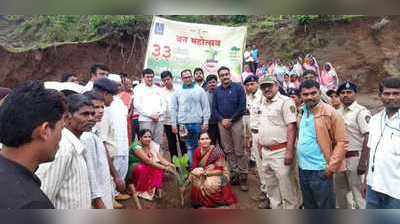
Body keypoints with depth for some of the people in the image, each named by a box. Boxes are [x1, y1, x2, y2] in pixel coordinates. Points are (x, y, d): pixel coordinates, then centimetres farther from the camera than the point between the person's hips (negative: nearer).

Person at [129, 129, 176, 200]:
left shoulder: (153, 145, -6)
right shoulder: (136, 146, -25)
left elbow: (160, 158, -12)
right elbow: (147, 160, -34)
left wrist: (169, 164, -32)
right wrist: (164, 167, -38)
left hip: (147, 167, 5)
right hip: (134, 169, -5)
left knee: (159, 169, -22)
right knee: (144, 169, -35)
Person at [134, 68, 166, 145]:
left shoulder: (158, 89, 19)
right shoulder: (138, 88, 7)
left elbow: (164, 104, 14)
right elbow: (137, 105, -4)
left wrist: (158, 114, -4)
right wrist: (150, 115, -9)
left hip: (159, 120, 4)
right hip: (145, 120, -4)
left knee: (158, 143, 3)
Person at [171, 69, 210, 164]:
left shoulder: (199, 90, 4)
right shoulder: (177, 92, 7)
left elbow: (206, 107, 3)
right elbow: (173, 109, 8)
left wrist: (205, 122, -3)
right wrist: (174, 124, 3)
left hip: (197, 123, -1)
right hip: (183, 124, 1)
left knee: (199, 146, 5)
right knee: (189, 147, 7)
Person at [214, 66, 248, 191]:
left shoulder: (238, 88, -2)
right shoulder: (217, 90, 10)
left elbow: (242, 106, -7)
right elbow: (214, 108, 10)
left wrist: (231, 120, -10)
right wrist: (221, 120, -5)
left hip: (236, 121, -4)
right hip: (222, 123, 4)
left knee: (239, 151, -2)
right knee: (228, 150, 8)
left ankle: (243, 176, 7)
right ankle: (234, 174, 18)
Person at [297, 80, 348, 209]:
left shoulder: (330, 113, -12)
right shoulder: (301, 112, 7)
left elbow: (342, 142, -13)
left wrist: (331, 167, -16)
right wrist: (300, 161, 11)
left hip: (320, 171, -6)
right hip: (303, 169, 7)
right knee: (309, 206, 20)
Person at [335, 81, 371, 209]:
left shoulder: (361, 112, -11)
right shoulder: (338, 112, 10)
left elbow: (368, 138, -17)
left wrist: (363, 162, -22)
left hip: (355, 157, -8)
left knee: (358, 192, 2)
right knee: (339, 190, 19)